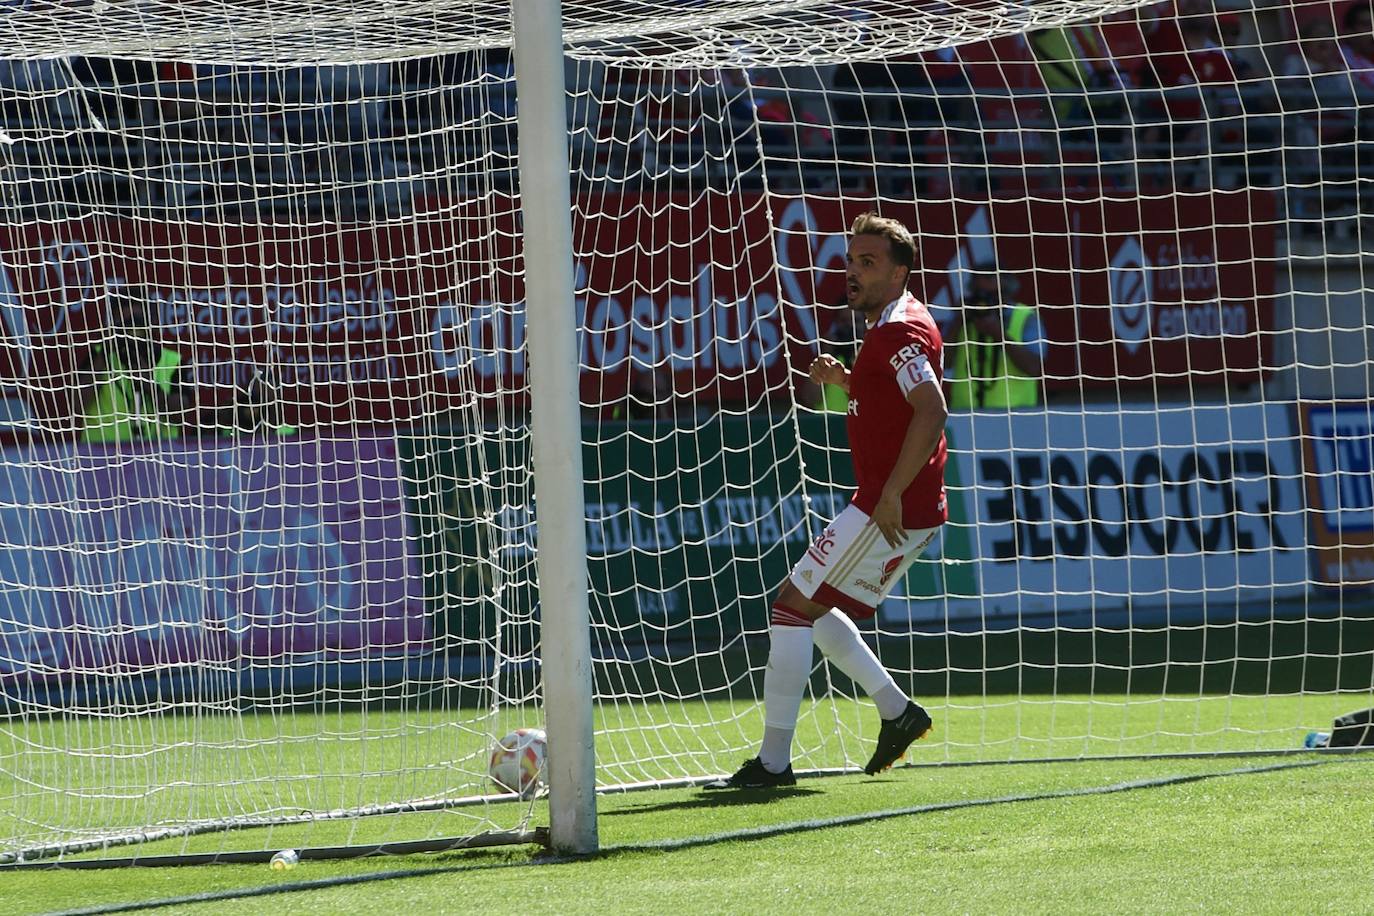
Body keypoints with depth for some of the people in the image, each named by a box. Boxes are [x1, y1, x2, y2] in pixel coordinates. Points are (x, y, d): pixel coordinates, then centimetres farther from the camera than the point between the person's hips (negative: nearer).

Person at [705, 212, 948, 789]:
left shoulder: (898, 331, -15)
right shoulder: (893, 325, 17)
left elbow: (931, 411, -27)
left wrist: (892, 494, -28)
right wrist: (845, 379, 11)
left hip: (891, 512, -10)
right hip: (911, 513, 10)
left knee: (794, 605, -8)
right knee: (815, 608, 20)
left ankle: (773, 762, -7)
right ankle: (897, 711, 21)